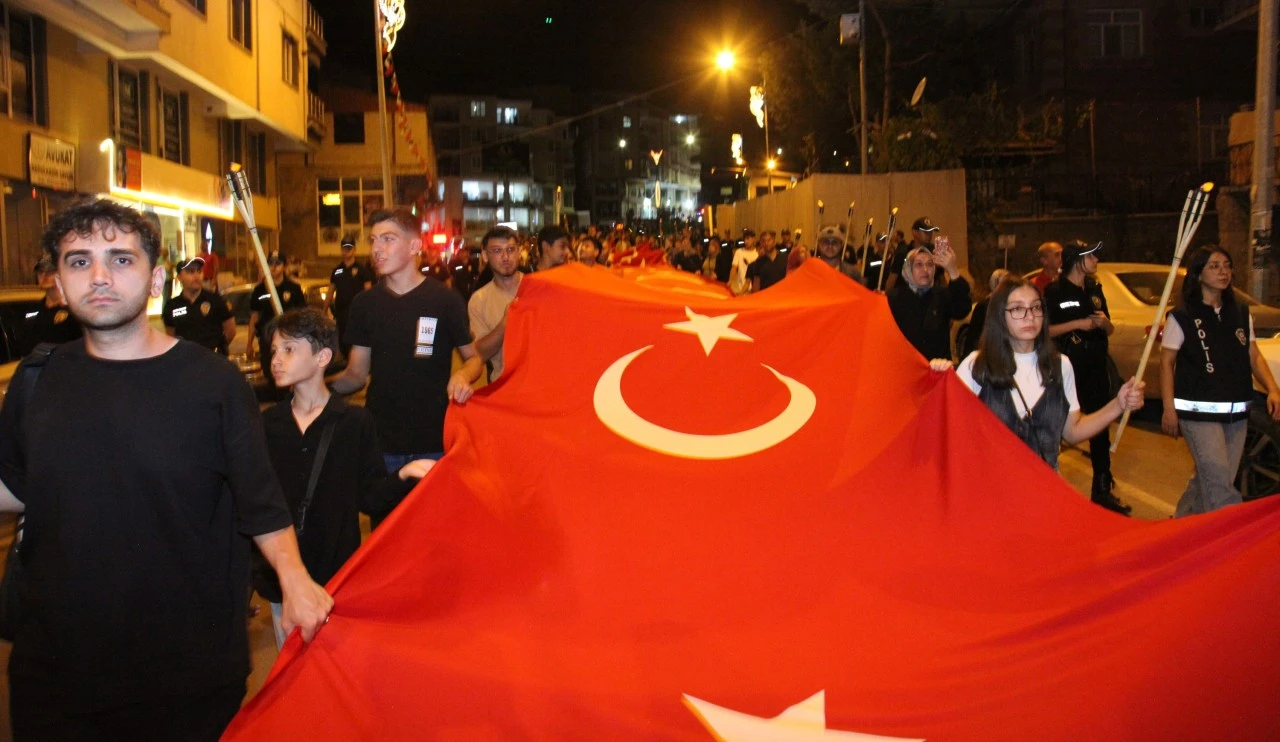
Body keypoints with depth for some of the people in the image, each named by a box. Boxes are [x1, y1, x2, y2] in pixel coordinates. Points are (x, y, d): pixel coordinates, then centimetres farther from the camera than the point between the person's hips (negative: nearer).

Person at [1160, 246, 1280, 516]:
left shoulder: (1241, 313, 12)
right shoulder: (1182, 317, -5)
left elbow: (1254, 356, 12)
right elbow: (1166, 362, -4)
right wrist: (1169, 408, -10)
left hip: (1236, 413, 6)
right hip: (1198, 411, -5)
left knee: (1209, 480, 11)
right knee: (1218, 481, -13)